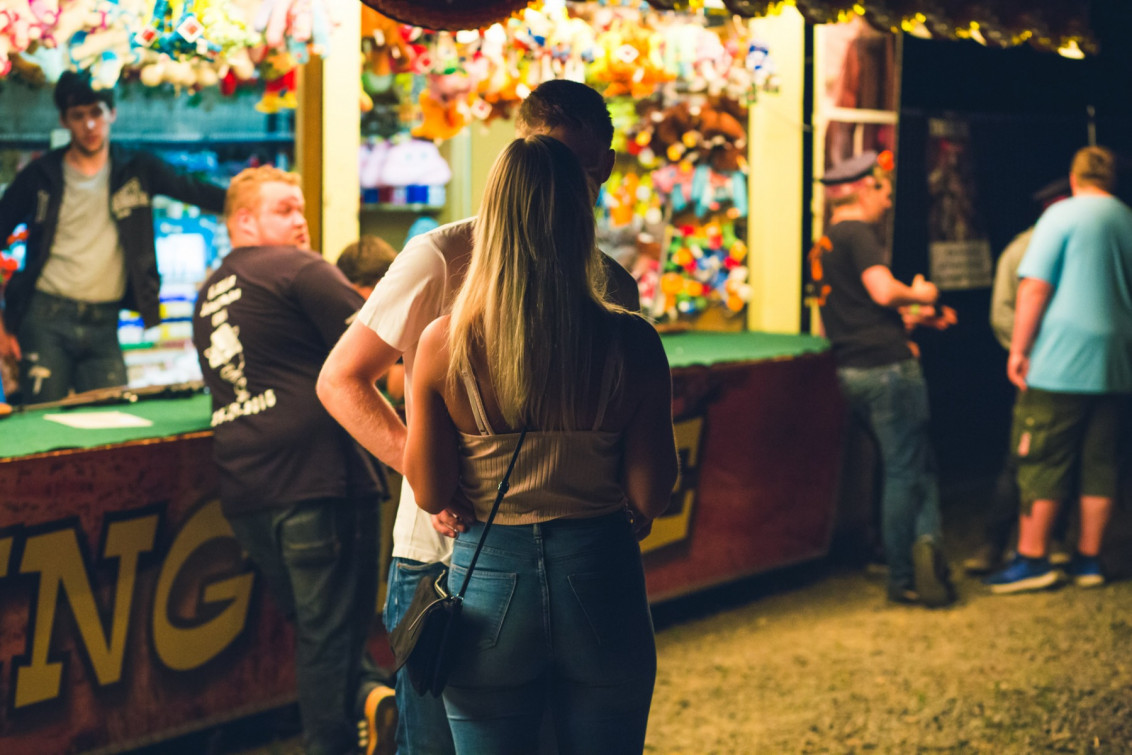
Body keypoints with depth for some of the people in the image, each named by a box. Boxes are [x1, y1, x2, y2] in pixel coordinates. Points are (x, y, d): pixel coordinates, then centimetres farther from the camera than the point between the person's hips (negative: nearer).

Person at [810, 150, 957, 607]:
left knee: (917, 464, 13)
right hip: (886, 365, -9)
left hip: (851, 372, 9)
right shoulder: (857, 234, -9)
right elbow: (884, 291, -22)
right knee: (906, 471, -3)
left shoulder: (823, 246, 19)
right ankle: (902, 578, -4)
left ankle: (923, 541, 1)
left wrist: (913, 317, 23)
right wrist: (918, 294, -1)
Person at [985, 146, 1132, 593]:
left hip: (1061, 362, -5)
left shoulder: (1062, 216, -6)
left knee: (1041, 461, 0)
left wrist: (1018, 350, -6)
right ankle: (1089, 559, 13)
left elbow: (1035, 288, -12)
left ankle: (1032, 560, 0)